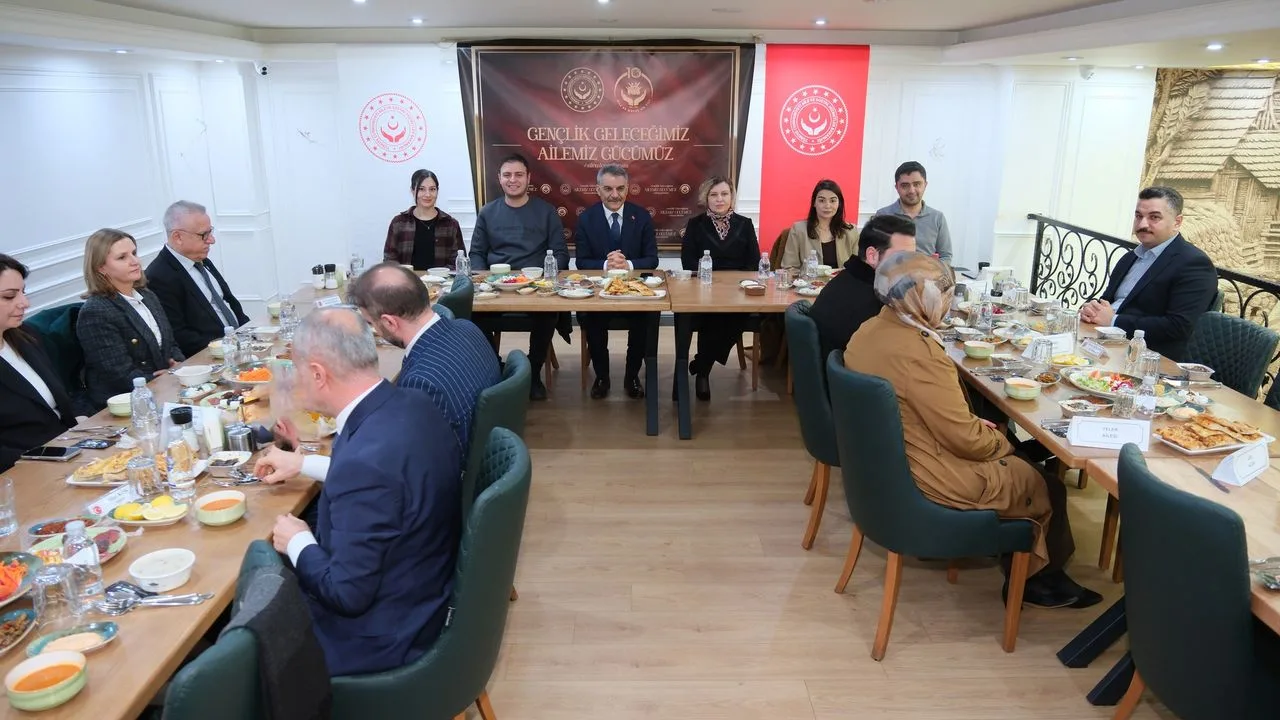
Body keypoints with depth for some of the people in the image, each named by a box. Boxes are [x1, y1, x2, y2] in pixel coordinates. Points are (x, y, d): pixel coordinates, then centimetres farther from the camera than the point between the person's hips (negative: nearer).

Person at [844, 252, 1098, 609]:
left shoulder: (869, 330, -1)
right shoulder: (918, 352, -30)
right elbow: (964, 439, -24)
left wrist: (975, 424, 9)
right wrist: (1002, 442, -3)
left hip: (890, 459, 9)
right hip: (930, 479, -9)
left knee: (1021, 463, 24)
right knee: (1047, 488, 13)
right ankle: (1038, 578, 35)